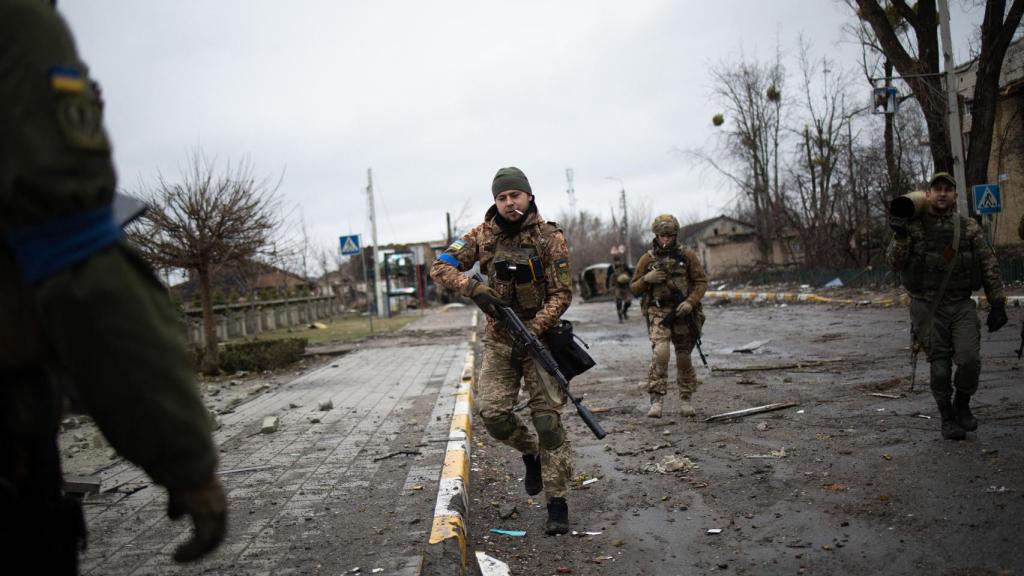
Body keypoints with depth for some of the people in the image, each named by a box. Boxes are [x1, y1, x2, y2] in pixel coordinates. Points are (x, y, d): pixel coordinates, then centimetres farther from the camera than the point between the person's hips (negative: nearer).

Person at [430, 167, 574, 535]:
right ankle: (531, 453, 24)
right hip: (498, 339, 3)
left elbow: (562, 294, -10)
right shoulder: (484, 236, 0)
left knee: (547, 418, -5)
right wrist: (473, 288, -19)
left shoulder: (550, 237, -7)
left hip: (539, 335, -2)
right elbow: (440, 267, -1)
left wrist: (532, 331, -23)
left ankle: (557, 503, 4)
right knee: (493, 413, -7)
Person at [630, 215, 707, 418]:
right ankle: (657, 400, -18)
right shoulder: (647, 259, 5)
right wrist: (647, 279, -12)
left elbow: (701, 282, 3)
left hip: (683, 312, 1)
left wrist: (690, 302, -12)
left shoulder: (687, 255, 4)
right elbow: (634, 288, 9)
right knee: (660, 352, -21)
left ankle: (685, 400, 24)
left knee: (684, 358, 9)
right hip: (658, 312, -1)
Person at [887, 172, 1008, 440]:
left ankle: (962, 404, 17)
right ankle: (947, 418, 19)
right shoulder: (912, 226, 0)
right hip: (928, 308, -1)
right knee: (939, 367, 1)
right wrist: (900, 236, -23)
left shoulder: (969, 228, 5)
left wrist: (997, 304, 1)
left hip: (962, 305, 1)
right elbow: (895, 263, -7)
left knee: (969, 359, -11)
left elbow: (989, 266, 6)